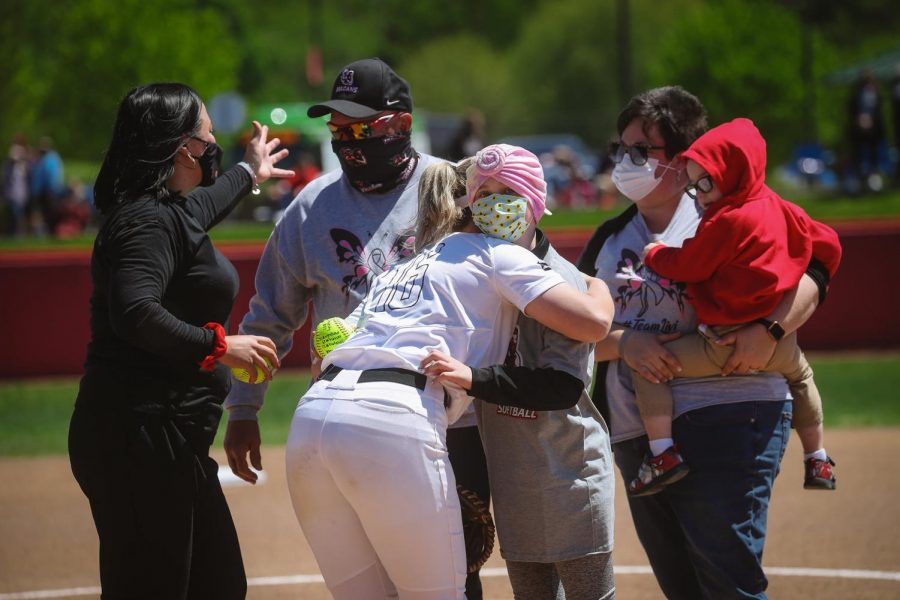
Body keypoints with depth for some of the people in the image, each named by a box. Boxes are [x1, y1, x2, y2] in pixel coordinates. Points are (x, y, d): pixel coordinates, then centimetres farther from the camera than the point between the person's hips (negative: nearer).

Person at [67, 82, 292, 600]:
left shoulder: (168, 209, 18)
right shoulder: (148, 220, -15)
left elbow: (201, 207, 44)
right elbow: (134, 313, -29)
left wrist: (249, 174, 62)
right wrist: (218, 346, -21)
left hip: (170, 440, 11)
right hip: (138, 436, -11)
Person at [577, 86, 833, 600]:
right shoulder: (609, 240, 16)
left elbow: (809, 275, -5)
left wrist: (770, 330, -22)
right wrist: (623, 343, -9)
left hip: (723, 421, -6)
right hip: (636, 436, 6)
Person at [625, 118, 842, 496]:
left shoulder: (725, 222, -17)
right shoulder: (781, 210, 7)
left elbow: (686, 267, -11)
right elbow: (828, 245, 16)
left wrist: (654, 254, 8)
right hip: (779, 345, 8)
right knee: (800, 374, 40)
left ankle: (663, 452, -17)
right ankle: (817, 461, 46)